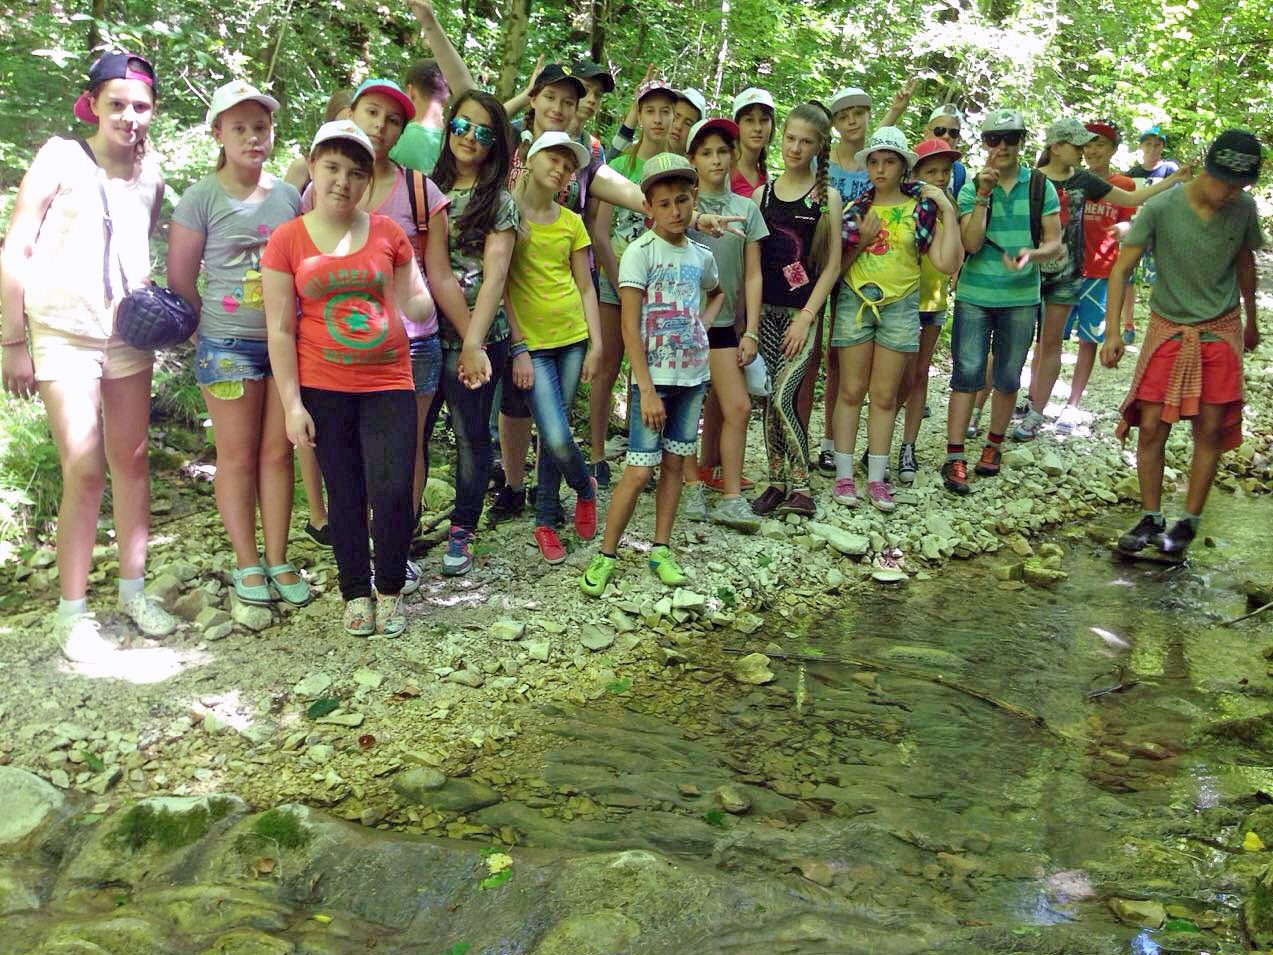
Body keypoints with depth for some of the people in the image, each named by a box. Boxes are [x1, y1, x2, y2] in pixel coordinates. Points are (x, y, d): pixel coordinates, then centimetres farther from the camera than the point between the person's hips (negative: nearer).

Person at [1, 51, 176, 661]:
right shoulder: (60, 158, -7)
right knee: (84, 469, -9)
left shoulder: (149, 174, 8)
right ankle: (72, 609, 2)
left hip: (127, 333, 5)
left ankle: (133, 588, 20)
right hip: (63, 332, -5)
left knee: (132, 460, 8)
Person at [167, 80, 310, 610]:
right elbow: (180, 280, -1)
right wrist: (218, 325, 3)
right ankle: (247, 564, 16)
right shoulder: (201, 198, -5)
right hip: (228, 345, -3)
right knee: (238, 456, 5)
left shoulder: (288, 195, 7)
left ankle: (279, 560, 17)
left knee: (278, 452, 8)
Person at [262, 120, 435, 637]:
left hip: (389, 382, 1)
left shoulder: (388, 232, 5)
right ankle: (356, 593, 26)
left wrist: (420, 302, -5)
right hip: (323, 388, 0)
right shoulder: (288, 239, 0)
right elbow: (280, 330, -1)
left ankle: (390, 589, 15)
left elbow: (413, 303, 17)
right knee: (345, 495, 8)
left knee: (393, 492, -8)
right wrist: (292, 404, -6)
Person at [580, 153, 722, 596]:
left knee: (674, 462, 10)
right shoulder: (640, 252, -10)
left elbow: (716, 293, 30)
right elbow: (630, 327, -13)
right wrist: (647, 389, -18)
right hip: (653, 376, -5)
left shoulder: (701, 256, 6)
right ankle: (606, 555, 5)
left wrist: (703, 324, 9)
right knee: (639, 470, -7)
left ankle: (661, 550, 21)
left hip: (692, 375, 5)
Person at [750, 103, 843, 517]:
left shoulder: (826, 197, -1)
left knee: (781, 398, -13)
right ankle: (777, 481, 16)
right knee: (770, 400, 5)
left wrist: (806, 317, -9)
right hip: (765, 310, 3)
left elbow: (833, 265, -3)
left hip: (802, 312, -3)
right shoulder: (762, 194, 7)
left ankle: (801, 487, -3)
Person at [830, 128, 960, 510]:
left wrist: (948, 211, -10)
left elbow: (947, 263, -9)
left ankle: (876, 479, 13)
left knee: (885, 396, 5)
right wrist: (861, 241, -10)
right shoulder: (855, 207, 5)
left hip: (900, 306, 0)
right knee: (851, 391, 2)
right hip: (856, 300, 1)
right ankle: (844, 475, 9)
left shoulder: (921, 209, 1)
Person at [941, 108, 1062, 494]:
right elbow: (971, 244, -11)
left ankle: (993, 445, 27)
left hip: (1021, 297, 1)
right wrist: (983, 195, -18)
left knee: (1008, 377, 10)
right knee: (967, 373, -4)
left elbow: (1054, 242, 0)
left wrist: (1033, 253, -22)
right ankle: (955, 457, -2)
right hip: (974, 295, -1)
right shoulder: (971, 190, -1)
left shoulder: (1041, 187, 1)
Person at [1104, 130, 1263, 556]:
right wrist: (1112, 331, -21)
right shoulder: (1161, 209, -14)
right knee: (1151, 426, -4)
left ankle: (1188, 524, 9)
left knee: (1210, 430, -1)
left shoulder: (1243, 209, -4)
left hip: (1221, 330, 2)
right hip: (1168, 329, -2)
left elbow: (1245, 263, 13)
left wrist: (1251, 322, 23)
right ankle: (1151, 520, 10)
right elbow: (1121, 268, -12)